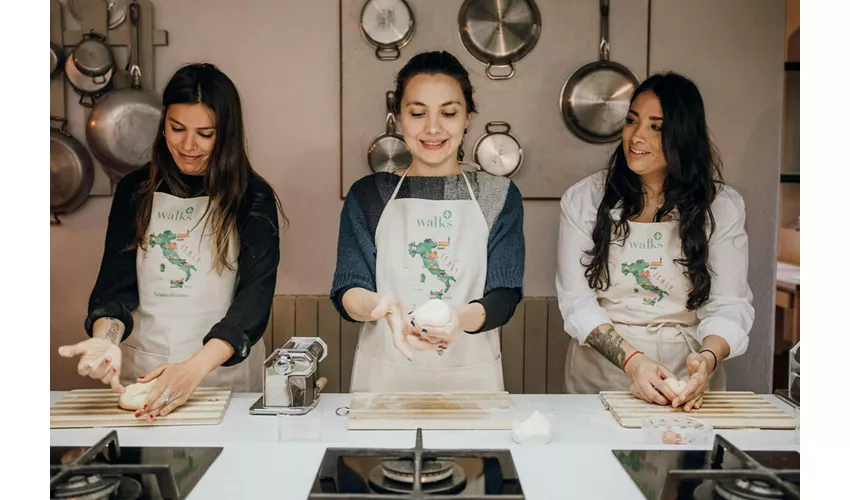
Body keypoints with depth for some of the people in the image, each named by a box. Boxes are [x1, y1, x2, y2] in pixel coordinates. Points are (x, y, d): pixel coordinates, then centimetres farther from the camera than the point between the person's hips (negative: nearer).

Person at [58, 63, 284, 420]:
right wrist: (105, 339, -23)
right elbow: (116, 282, -1)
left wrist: (196, 368, -30)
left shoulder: (253, 199, -6)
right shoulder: (135, 191, 3)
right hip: (139, 369, 2)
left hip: (226, 370, -2)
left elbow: (255, 297, -15)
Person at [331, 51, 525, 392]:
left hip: (471, 377, 0)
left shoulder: (499, 197, 4)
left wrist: (463, 317, -26)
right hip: (383, 377, 1)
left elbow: (504, 295, -4)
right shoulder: (367, 196, 4)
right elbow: (347, 292, -3)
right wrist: (383, 307, -26)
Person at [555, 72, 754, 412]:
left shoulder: (723, 207, 2)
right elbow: (576, 300, -5)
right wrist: (631, 359, -20)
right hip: (601, 374, 0)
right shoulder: (583, 200, 0)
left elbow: (729, 306, -3)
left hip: (687, 376, 1)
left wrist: (708, 358, -24)